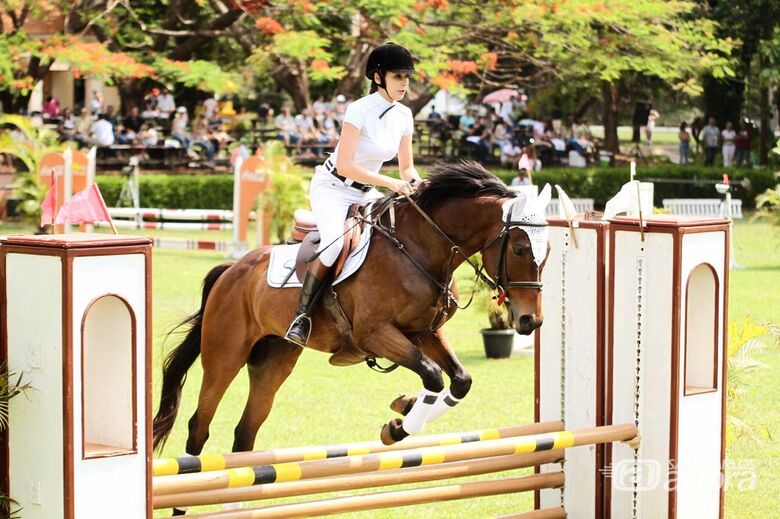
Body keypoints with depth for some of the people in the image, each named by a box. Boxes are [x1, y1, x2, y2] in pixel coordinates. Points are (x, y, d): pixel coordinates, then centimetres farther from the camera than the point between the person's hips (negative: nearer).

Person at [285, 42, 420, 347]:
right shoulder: (360, 110, -19)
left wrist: (415, 182, -13)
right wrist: (391, 183, -31)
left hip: (364, 195, 7)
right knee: (335, 242, -32)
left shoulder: (404, 116, 2)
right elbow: (344, 165, -25)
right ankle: (302, 316, -24)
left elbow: (406, 166, 10)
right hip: (332, 187, -7)